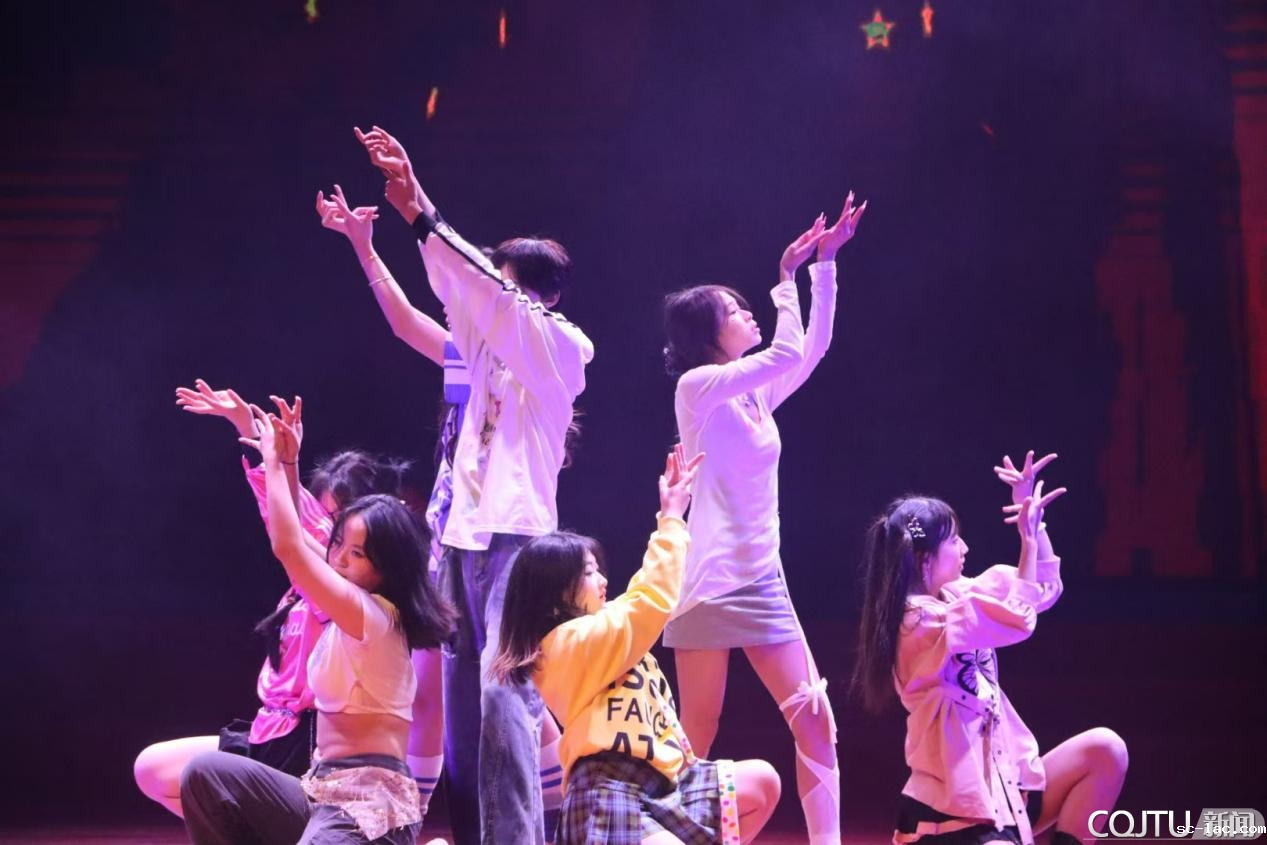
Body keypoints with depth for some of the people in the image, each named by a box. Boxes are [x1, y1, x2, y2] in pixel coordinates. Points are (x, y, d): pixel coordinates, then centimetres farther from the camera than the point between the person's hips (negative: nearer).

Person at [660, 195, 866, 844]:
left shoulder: (757, 393, 14)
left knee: (816, 723, -2)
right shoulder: (698, 387, -7)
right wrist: (788, 277, -8)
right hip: (709, 582, -7)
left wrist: (825, 263, 8)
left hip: (763, 580, 7)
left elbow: (813, 347, 12)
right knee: (695, 740, -2)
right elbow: (789, 353, -17)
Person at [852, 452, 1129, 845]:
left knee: (1104, 749, -7)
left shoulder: (954, 597, 10)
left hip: (1003, 787, 9)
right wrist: (1028, 537, -13)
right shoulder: (920, 622, -17)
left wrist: (1033, 520, 6)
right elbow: (1019, 619, -23)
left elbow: (1044, 591, 18)